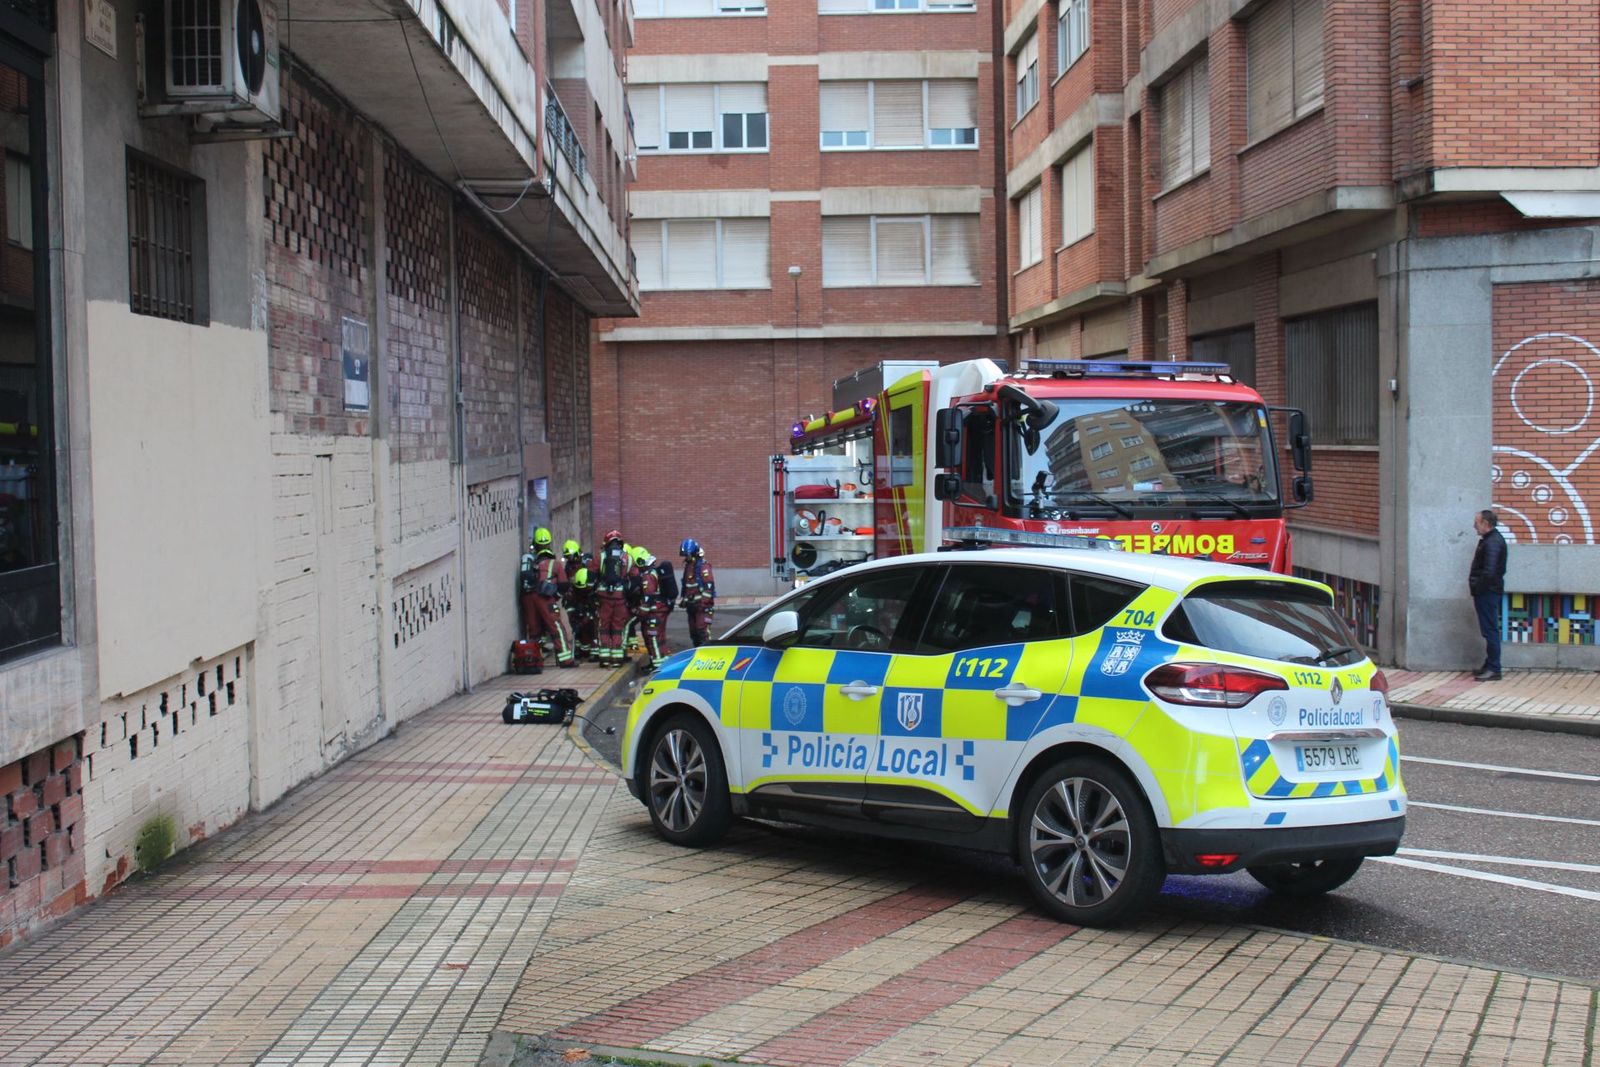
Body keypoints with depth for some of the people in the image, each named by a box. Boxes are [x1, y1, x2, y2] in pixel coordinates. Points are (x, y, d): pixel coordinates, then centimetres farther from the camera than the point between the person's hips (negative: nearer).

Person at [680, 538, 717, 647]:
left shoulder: (703, 566, -13)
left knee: (702, 630, -15)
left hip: (702, 605, -9)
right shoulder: (688, 566, 15)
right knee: (693, 632, 12)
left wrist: (703, 602, -24)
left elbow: (709, 586, -20)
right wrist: (684, 599, 24)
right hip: (692, 605, 9)